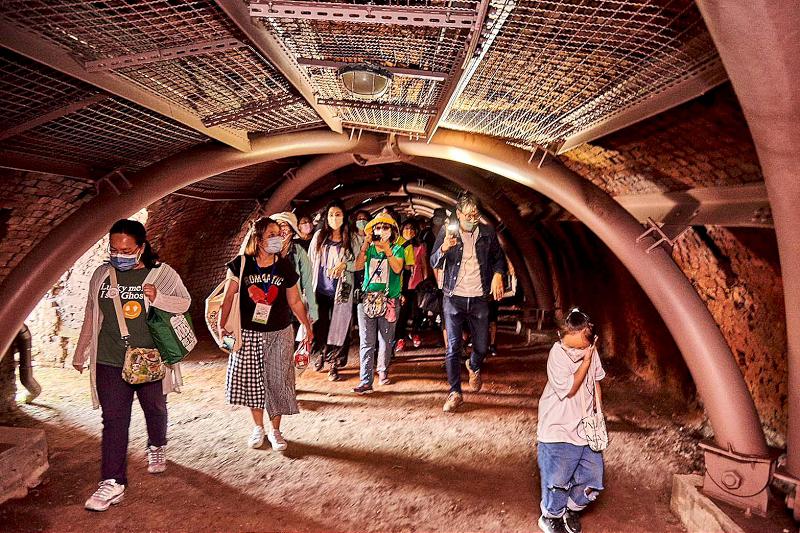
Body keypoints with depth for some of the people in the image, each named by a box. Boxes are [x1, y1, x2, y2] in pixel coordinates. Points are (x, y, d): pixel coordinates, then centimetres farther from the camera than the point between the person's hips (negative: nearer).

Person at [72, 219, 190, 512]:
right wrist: (80, 353, 18)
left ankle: (157, 448, 45)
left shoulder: (161, 273, -6)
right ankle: (113, 483, 5)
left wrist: (158, 298, -26)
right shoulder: (102, 274, 4)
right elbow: (91, 316, 13)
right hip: (109, 362, 2)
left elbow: (185, 302, -7)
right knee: (114, 420, -1)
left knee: (155, 409, 18)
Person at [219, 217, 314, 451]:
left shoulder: (285, 266, -3)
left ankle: (275, 430, 22)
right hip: (248, 334, 0)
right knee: (251, 380, 9)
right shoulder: (241, 264, -6)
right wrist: (222, 325, -9)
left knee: (277, 380, 4)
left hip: (280, 334, 0)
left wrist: (307, 326, 8)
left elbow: (295, 302, 5)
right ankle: (258, 427, 30)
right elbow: (228, 297, -3)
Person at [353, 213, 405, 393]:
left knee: (386, 340, 8)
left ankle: (383, 370, 31)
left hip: (389, 300, 0)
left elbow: (397, 269, -12)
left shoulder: (397, 249, 6)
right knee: (366, 342, -3)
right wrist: (365, 245, -14)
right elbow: (358, 265, -7)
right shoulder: (368, 248, 10)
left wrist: (387, 250, -23)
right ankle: (366, 381, 0)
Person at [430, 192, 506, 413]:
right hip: (454, 298, -1)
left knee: (481, 346, 8)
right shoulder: (447, 232, -1)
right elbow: (434, 263, -3)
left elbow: (499, 258, 16)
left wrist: (498, 275, -4)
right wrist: (444, 248, -24)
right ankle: (455, 393, 8)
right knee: (453, 347, -3)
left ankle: (474, 367, 43)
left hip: (479, 299, 2)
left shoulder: (487, 233, 3)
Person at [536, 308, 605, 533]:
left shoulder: (590, 350, -2)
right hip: (559, 430, -5)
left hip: (585, 428, 6)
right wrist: (586, 361, -20)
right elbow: (570, 389, -19)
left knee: (593, 480, 11)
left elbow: (595, 382, 12)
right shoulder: (557, 354, -19)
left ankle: (571, 510, 39)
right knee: (557, 481, 7)